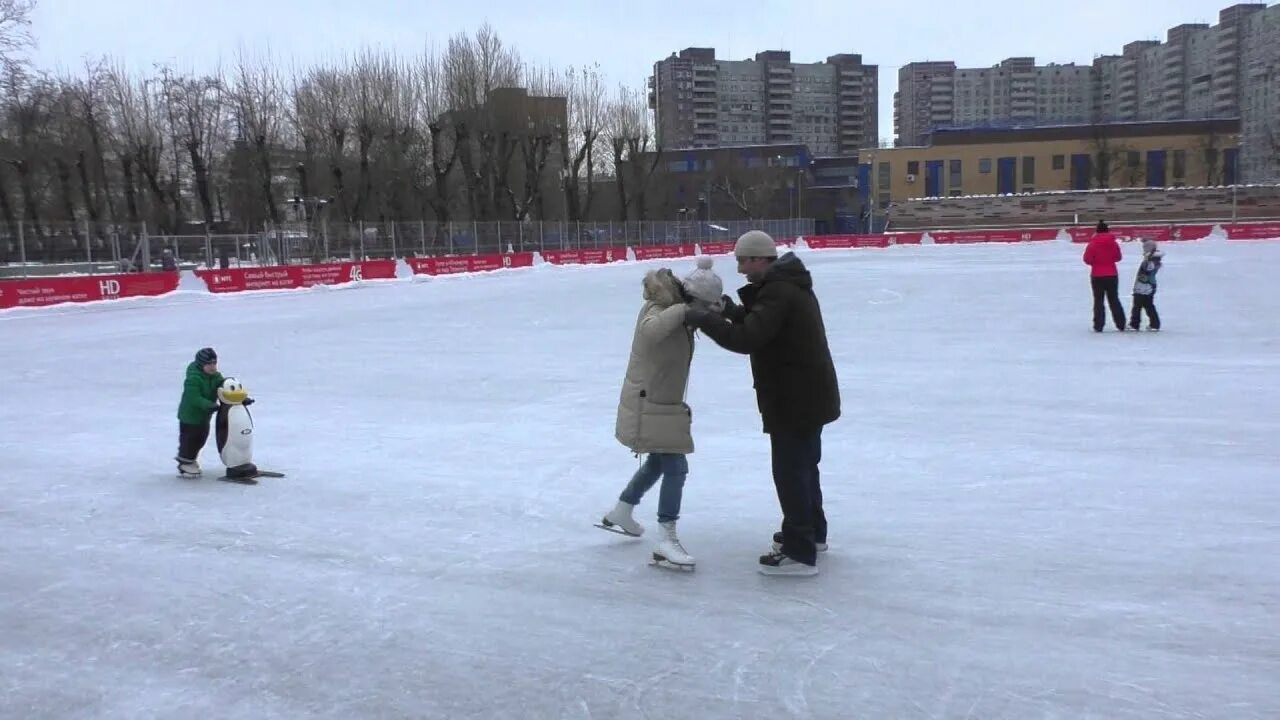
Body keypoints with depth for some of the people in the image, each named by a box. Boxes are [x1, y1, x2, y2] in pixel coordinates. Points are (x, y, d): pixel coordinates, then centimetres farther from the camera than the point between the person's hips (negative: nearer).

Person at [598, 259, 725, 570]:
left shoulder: (676, 309, 4)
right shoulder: (657, 309, -24)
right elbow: (650, 331, -47)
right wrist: (682, 310, -42)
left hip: (664, 402, 10)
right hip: (649, 405, -10)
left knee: (659, 461, 24)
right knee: (675, 467, -12)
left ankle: (620, 513, 43)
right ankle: (667, 541, -8)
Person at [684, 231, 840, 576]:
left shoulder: (777, 292, -22)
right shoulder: (788, 285, 11)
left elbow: (747, 339, -31)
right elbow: (763, 326, 16)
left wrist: (705, 319, -22)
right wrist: (734, 311, 3)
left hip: (795, 399, -11)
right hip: (808, 393, 11)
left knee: (790, 471, -4)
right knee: (803, 464, 23)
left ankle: (800, 553, 3)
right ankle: (812, 531, 38)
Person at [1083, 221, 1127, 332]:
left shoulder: (1092, 244, -13)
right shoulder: (1114, 243, -3)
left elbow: (1087, 260, -12)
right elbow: (1118, 257, 9)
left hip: (1097, 276, -3)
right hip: (1112, 275, 3)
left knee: (1098, 301, 6)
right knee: (1114, 300, 13)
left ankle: (1098, 326, 2)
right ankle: (1121, 325, 13)